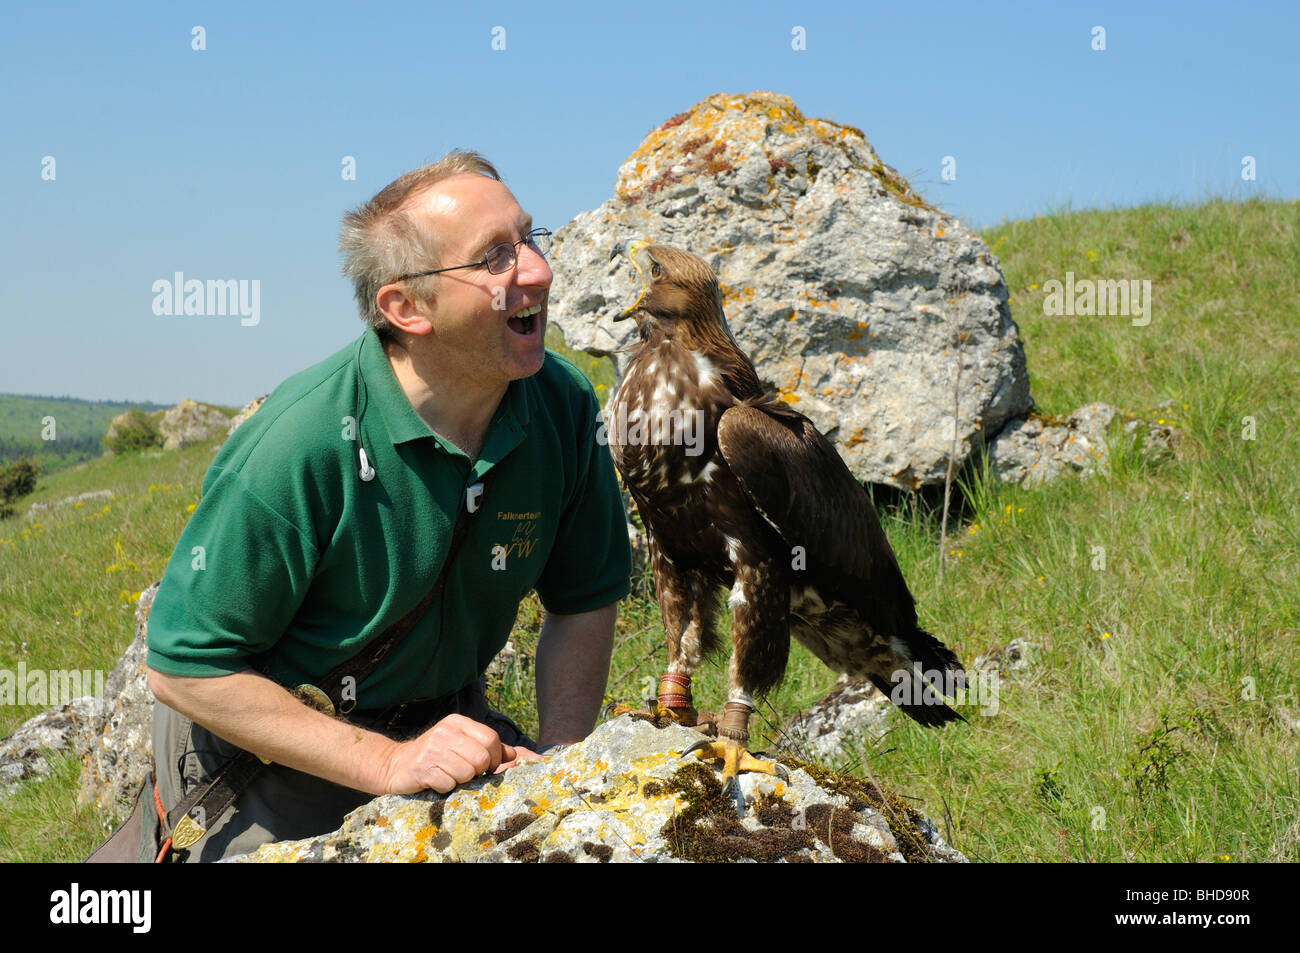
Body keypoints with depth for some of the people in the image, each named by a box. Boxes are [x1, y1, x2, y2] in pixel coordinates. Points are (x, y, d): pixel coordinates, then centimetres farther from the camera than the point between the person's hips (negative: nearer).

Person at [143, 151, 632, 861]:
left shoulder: (564, 408, -10)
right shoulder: (301, 445, -28)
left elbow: (582, 604, 3)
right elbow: (184, 667, -22)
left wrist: (557, 757, -13)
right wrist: (389, 764, -26)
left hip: (439, 715, 4)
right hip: (275, 741, -3)